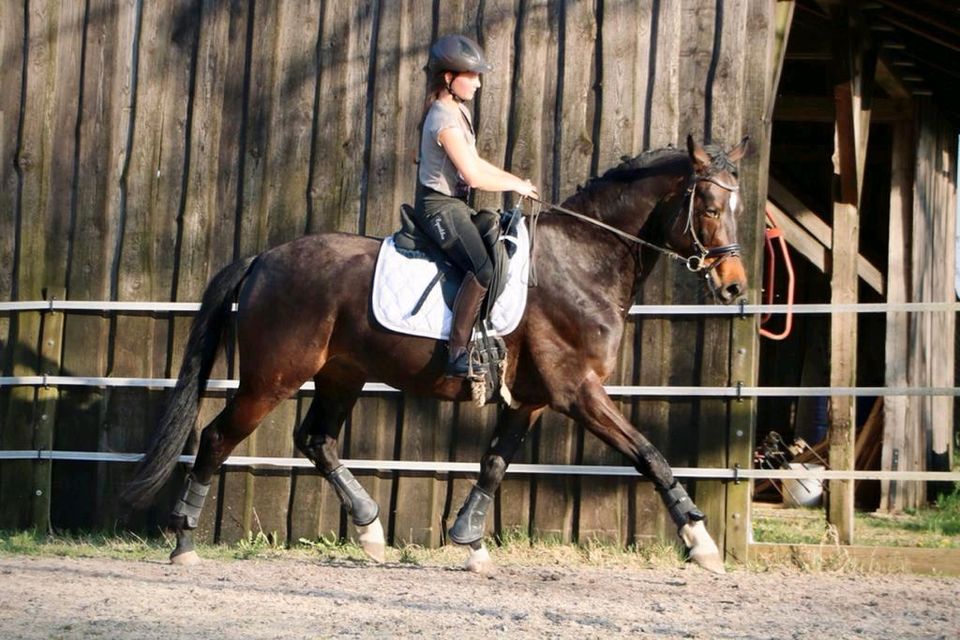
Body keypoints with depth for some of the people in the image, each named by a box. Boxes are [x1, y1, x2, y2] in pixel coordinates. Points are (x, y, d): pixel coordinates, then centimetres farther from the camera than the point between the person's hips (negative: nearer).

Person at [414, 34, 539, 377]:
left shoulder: (460, 111, 12)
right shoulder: (444, 119, -20)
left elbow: (475, 162, 20)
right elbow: (474, 176, -22)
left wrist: (516, 180, 8)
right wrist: (515, 185, -8)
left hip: (455, 204, 11)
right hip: (439, 206, -11)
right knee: (483, 269, -26)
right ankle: (457, 352, -23)